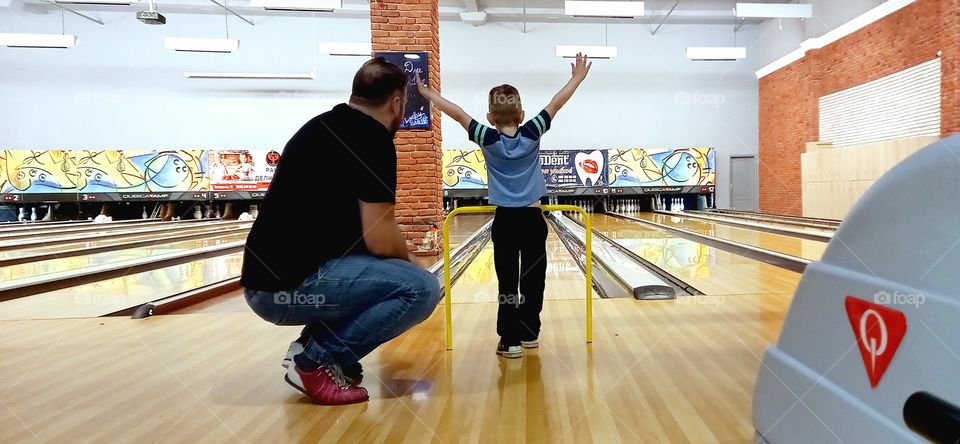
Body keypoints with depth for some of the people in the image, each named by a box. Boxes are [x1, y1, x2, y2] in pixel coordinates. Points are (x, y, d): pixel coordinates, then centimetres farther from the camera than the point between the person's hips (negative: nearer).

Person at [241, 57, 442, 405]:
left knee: (379, 264, 25)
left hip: (271, 278, 10)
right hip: (292, 285, -10)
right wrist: (405, 256, 6)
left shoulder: (323, 127, 16)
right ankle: (317, 361, -6)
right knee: (421, 289, -12)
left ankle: (312, 345, 15)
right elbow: (380, 240, -16)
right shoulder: (373, 140, -12)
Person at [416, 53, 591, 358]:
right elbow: (556, 104, 3)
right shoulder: (532, 134, -5)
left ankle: (510, 340, 4)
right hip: (533, 219, 1)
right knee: (533, 279, 12)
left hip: (505, 220, -1)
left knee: (507, 283, 3)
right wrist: (577, 78, 15)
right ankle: (529, 333, 22)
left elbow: (457, 113, -1)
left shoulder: (487, 140, -7)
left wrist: (428, 93, 10)